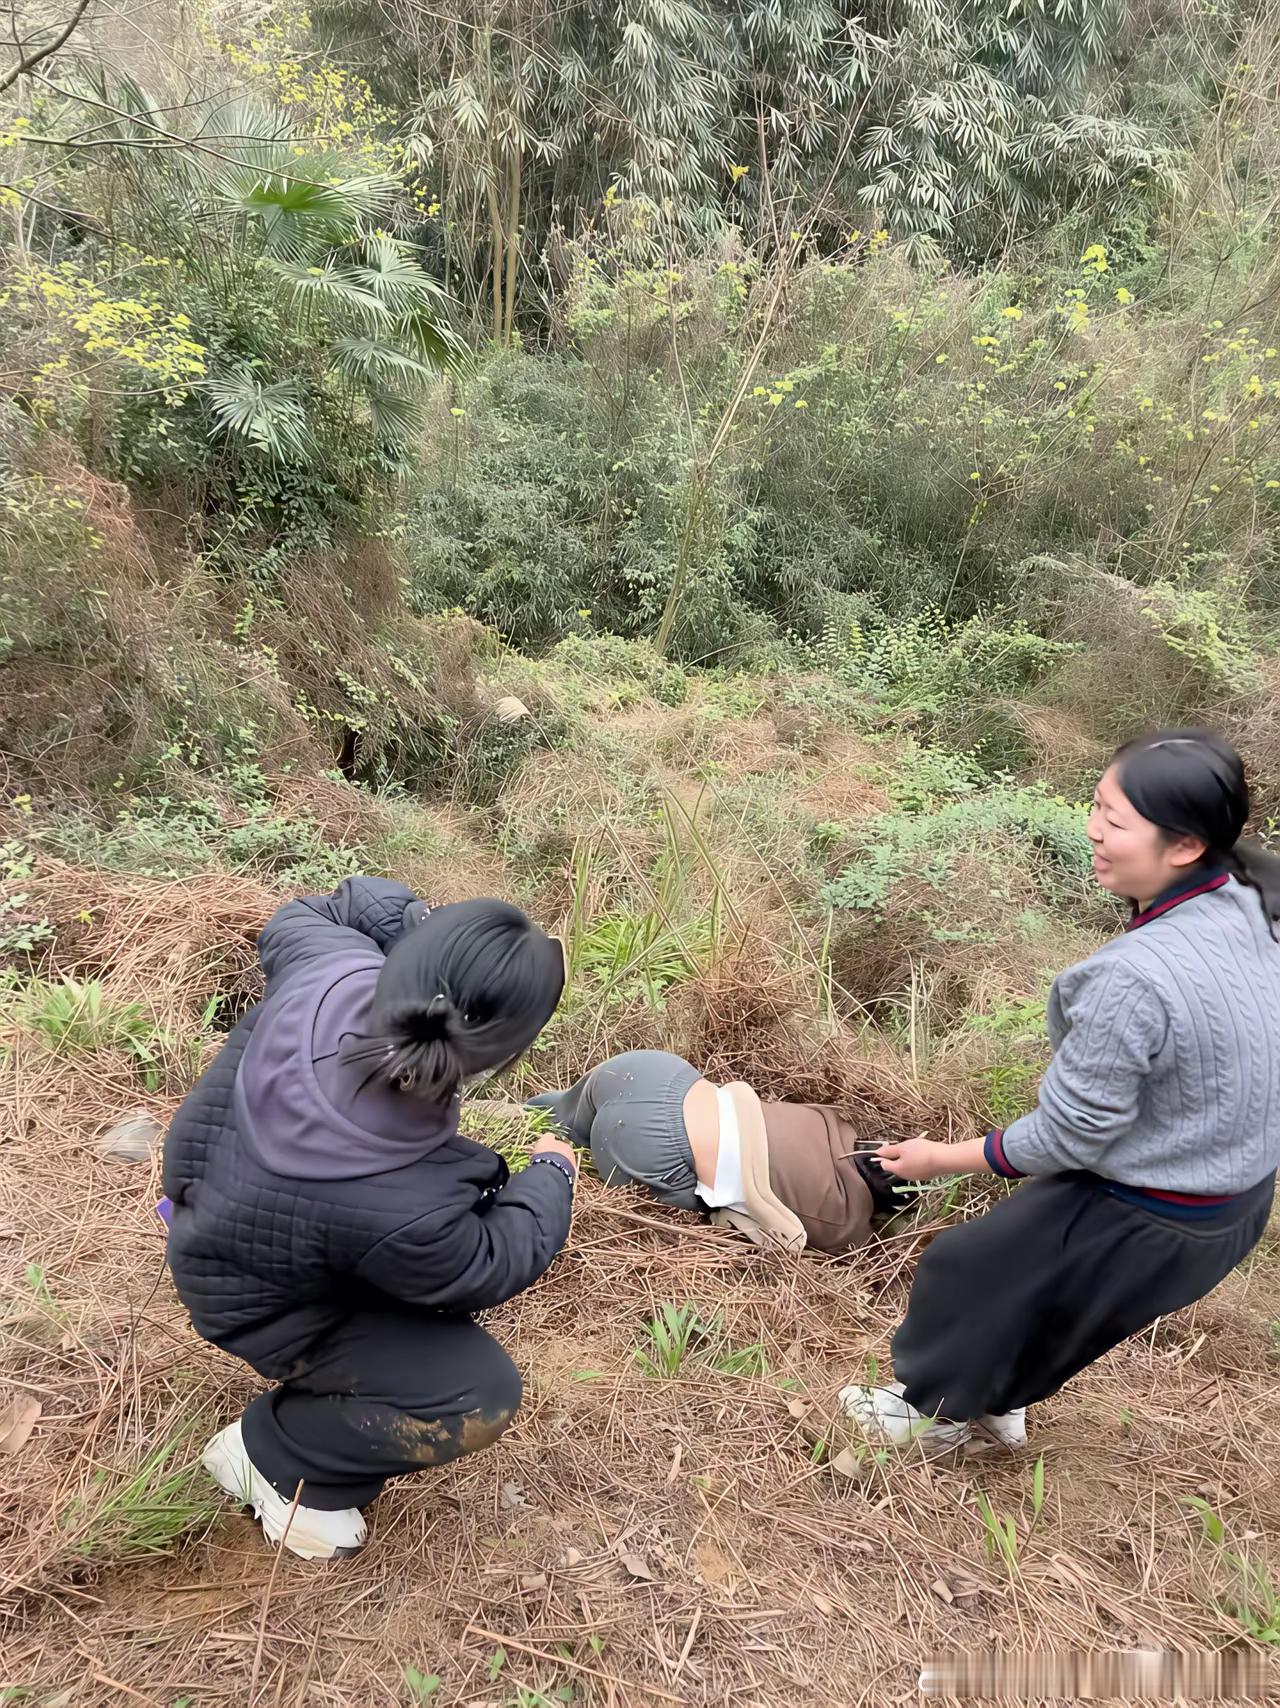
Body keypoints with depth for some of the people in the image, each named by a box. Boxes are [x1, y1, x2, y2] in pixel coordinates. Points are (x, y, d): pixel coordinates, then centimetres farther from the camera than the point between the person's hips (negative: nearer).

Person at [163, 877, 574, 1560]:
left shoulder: (335, 968, -34)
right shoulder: (402, 1211, -45)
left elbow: (296, 921, -6)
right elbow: (493, 1267, -20)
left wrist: (425, 928, -16)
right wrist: (551, 1175, -3)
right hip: (262, 1308, -6)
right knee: (484, 1395, -9)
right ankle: (275, 1457, 9)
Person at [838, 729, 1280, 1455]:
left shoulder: (1133, 979, -37)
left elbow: (1067, 1137, -25)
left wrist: (940, 1158, -11)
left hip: (1154, 1225, -7)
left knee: (969, 1268, 14)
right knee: (1037, 1286, 28)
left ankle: (934, 1409, 39)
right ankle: (995, 1403, 51)